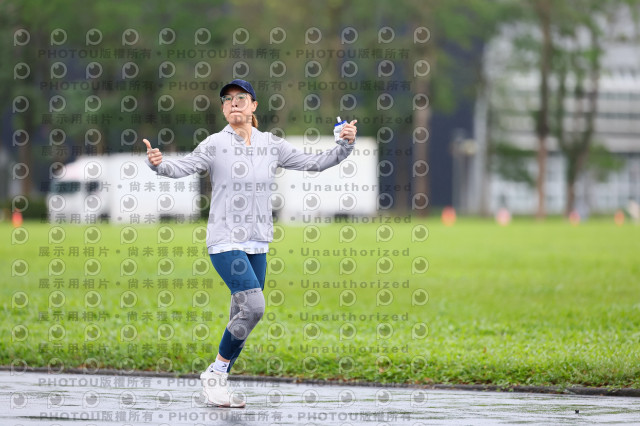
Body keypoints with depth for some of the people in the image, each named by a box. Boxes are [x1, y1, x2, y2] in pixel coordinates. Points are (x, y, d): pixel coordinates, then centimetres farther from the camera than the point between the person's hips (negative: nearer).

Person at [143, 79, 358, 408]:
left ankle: (218, 382, 20)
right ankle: (215, 374, -6)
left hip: (257, 245, 6)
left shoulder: (271, 145, 7)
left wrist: (346, 145, -3)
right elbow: (183, 167, -19)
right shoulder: (215, 145, -6)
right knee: (253, 307, -21)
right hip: (225, 242, -6)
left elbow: (314, 163, 10)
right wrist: (158, 164, -39)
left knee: (242, 319, 7)